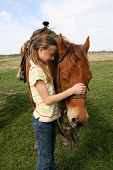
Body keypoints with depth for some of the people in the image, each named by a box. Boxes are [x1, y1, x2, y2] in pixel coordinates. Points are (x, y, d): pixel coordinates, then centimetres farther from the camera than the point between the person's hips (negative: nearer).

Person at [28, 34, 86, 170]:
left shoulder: (44, 67, 5)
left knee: (50, 154, 27)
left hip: (51, 118, 8)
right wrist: (72, 90, -25)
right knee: (45, 159, 14)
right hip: (43, 121, -8)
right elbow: (47, 100, -24)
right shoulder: (36, 70, -22)